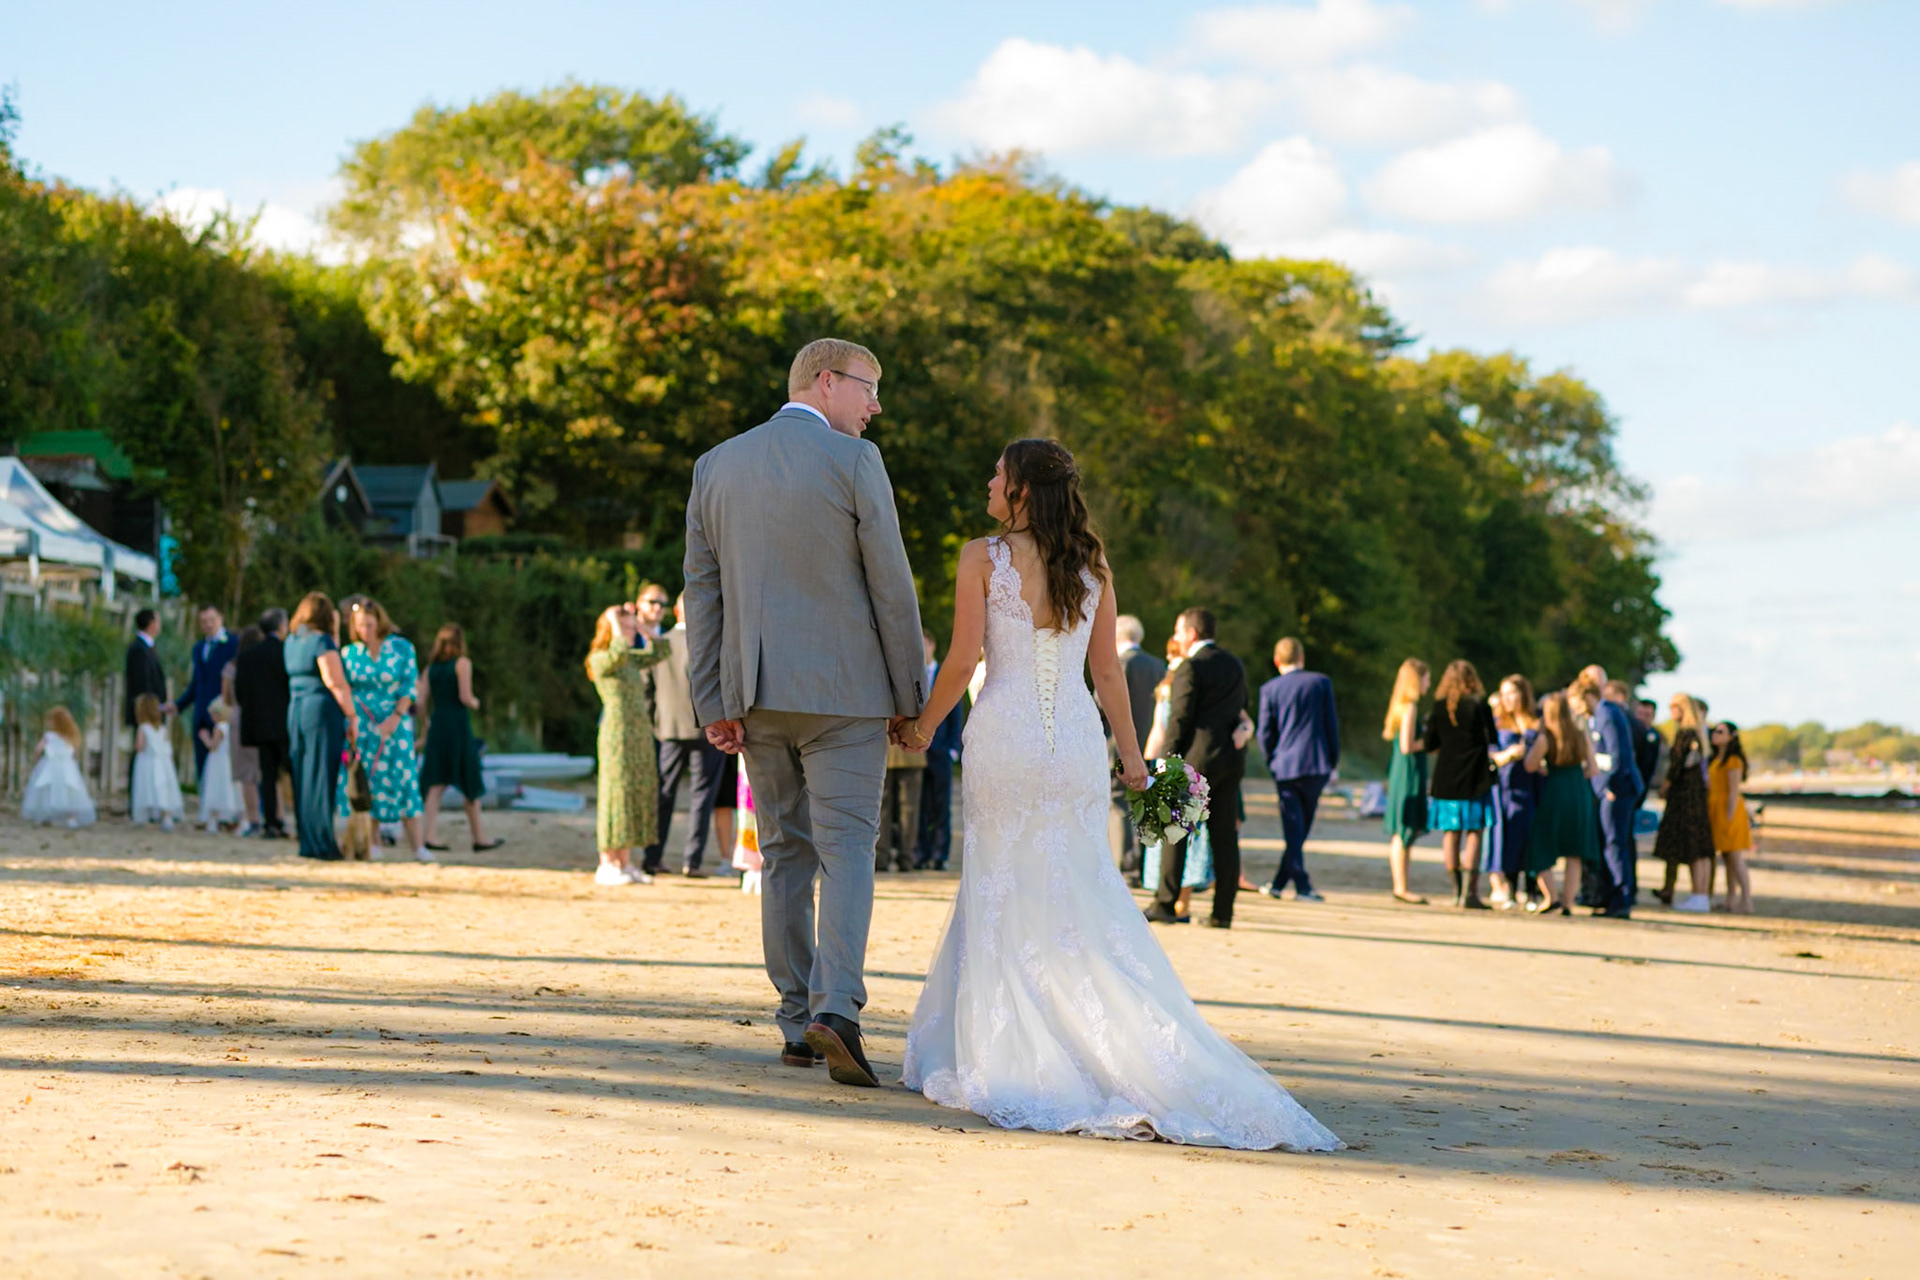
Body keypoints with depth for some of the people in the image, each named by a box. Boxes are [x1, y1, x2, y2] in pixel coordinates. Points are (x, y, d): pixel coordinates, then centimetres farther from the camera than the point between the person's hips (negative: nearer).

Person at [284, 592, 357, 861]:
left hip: (295, 710, 8)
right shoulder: (322, 640, -9)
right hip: (322, 711, -8)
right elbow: (335, 682, -15)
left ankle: (307, 842, 11)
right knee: (322, 778, -6)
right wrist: (352, 717, -12)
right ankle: (322, 844, -6)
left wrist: (335, 633, 21)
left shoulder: (291, 642, 15)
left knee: (303, 778, 9)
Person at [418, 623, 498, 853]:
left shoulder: (431, 667, 10)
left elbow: (419, 699, 5)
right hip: (458, 725, -5)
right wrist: (475, 703, 6)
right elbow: (465, 697, -14)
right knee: (471, 785, 5)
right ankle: (479, 838, 12)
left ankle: (429, 834, -10)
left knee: (436, 783, 3)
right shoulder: (462, 663, -6)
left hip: (437, 724, 5)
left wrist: (425, 721, 19)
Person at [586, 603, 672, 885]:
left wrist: (643, 629, 15)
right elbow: (618, 652, -27)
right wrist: (615, 624, -14)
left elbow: (660, 652, 21)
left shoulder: (632, 660, 16)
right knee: (616, 791, -8)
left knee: (639, 794, 6)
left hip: (641, 734, 8)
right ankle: (607, 865, -5)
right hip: (617, 733, -8)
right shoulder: (600, 659, -6)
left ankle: (625, 863, 10)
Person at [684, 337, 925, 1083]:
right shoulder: (854, 461, -6)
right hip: (842, 689, -5)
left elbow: (702, 592, 8)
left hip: (755, 696, 5)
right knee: (846, 851, -3)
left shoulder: (716, 467, 10)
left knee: (785, 854, 12)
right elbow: (891, 586, -6)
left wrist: (714, 704, 8)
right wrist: (910, 697, 1)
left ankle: (799, 1026, 13)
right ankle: (835, 1008, -19)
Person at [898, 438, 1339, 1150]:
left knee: (1004, 895, 4)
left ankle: (1007, 1059, 5)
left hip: (1004, 736, -3)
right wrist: (1131, 753, 15)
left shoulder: (982, 557, -4)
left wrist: (923, 725, 8)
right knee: (1081, 895, 7)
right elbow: (1107, 670, 8)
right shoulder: (1091, 564, 7)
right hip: (1076, 742, 3)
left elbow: (962, 660, -6)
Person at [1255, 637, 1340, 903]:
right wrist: (1333, 760, 12)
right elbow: (1331, 723, 3)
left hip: (1285, 764, 0)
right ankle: (1279, 882, 14)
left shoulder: (1270, 689, 0)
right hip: (1316, 763, 0)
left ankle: (1302, 886, 0)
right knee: (1301, 827, 11)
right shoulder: (1321, 682, 1)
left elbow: (1265, 732, 2)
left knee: (1293, 828, 3)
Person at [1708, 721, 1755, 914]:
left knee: (1735, 857, -11)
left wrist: (1729, 817, -18)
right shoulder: (1716, 759, 17)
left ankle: (1747, 902, -13)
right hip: (1716, 809, 9)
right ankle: (1731, 900, 13)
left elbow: (1734, 791, -15)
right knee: (1727, 857, 10)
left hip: (1729, 809, -9)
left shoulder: (1733, 760, -12)